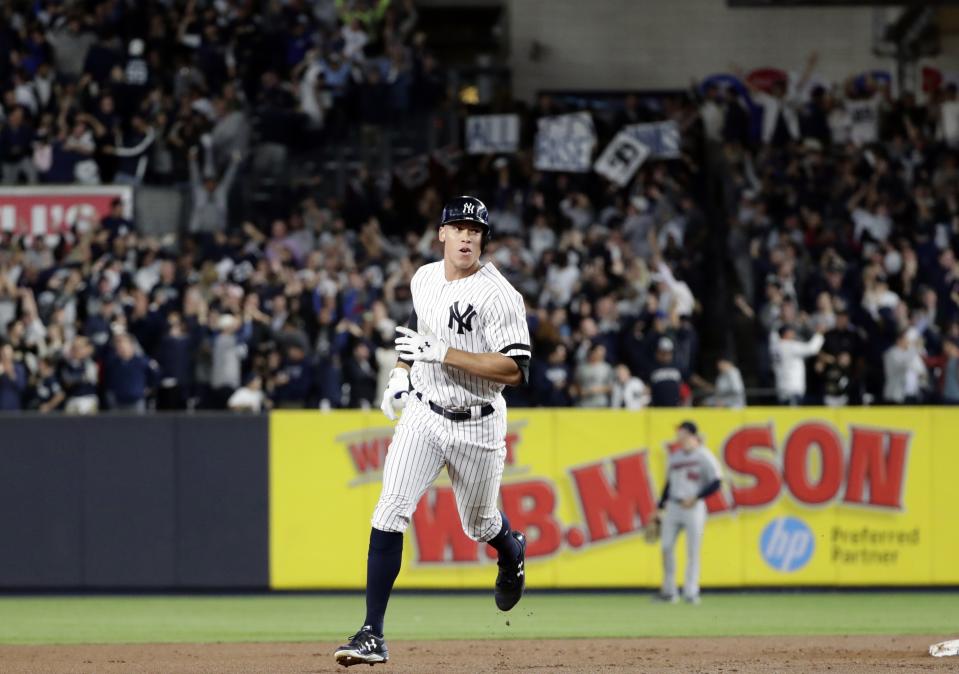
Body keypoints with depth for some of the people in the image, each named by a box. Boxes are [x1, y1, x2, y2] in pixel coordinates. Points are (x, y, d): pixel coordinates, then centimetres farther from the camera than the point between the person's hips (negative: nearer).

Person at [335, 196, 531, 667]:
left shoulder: (498, 296, -18)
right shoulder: (423, 279, 2)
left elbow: (516, 371, -25)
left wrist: (443, 353, -29)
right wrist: (399, 375, 13)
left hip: (478, 425, -3)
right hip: (424, 413, 3)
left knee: (479, 525, 14)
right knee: (391, 510, -15)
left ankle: (513, 550, 55)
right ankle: (373, 633, -16)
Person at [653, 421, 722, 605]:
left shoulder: (704, 456, -5)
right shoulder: (675, 457, 14)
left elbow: (716, 481, -10)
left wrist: (695, 498, -16)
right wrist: (661, 507, 16)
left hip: (694, 507, -5)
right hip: (673, 506, 5)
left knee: (693, 550, -3)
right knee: (666, 547, -1)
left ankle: (691, 592, 3)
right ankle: (669, 591, 6)